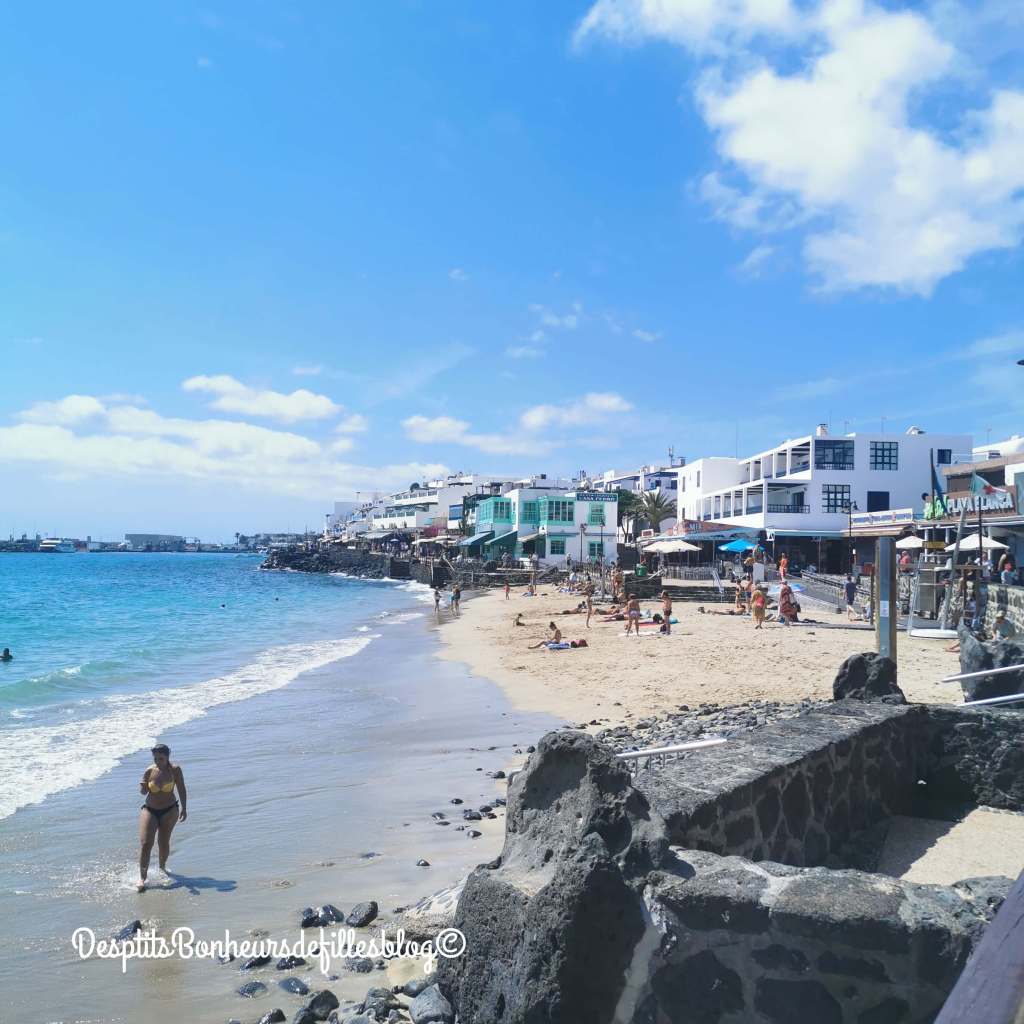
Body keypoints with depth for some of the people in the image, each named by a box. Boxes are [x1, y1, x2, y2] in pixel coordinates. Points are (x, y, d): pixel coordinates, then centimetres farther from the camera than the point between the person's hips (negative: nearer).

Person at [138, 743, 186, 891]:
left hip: (169, 811, -1)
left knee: (164, 843, 4)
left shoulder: (175, 770, -10)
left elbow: (181, 789, -2)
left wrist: (184, 808, -3)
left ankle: (162, 868, 31)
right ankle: (142, 877, -3)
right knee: (145, 843, -10)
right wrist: (142, 788, -19)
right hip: (149, 810, 1)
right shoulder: (149, 771, -7)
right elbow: (144, 792, 4)